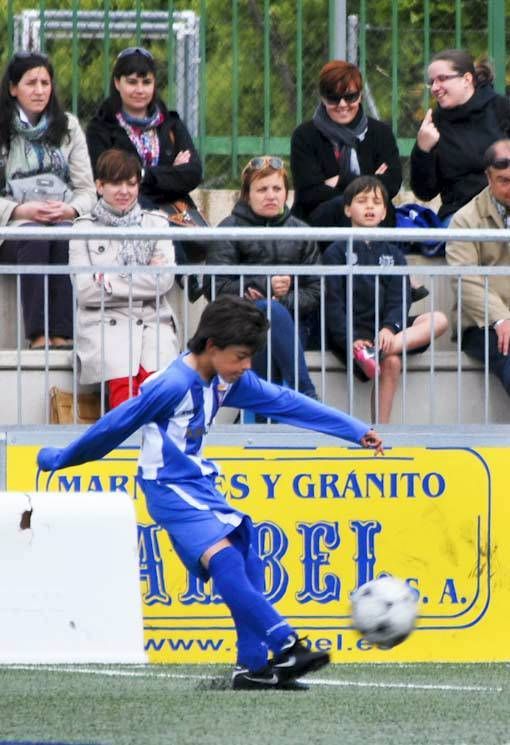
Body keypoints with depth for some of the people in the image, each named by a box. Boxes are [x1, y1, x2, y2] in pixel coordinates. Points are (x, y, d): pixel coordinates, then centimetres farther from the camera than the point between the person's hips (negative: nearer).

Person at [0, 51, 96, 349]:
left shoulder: (68, 128, 16)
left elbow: (88, 190, 10)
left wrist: (69, 210, -12)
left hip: (64, 223, 2)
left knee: (64, 237, -34)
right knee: (35, 237, -37)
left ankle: (63, 335, -40)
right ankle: (38, 335, -43)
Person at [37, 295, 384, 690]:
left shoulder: (227, 380, 2)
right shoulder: (172, 385, -22)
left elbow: (285, 402, 7)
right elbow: (116, 425, -13)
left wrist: (356, 430, 7)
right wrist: (60, 460, -3)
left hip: (199, 483, 9)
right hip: (170, 489, -9)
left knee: (247, 561, -1)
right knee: (225, 559, -23)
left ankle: (254, 665, -1)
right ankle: (286, 646, -31)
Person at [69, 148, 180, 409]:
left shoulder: (155, 223, 20)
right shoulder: (84, 229, 14)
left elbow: (165, 280, 6)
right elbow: (84, 290, 1)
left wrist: (111, 282, -1)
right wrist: (145, 277, 2)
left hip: (153, 322, 2)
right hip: (104, 325, -2)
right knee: (123, 380, -31)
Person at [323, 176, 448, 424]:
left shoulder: (393, 254, 18)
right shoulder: (337, 252, 6)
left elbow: (400, 300, 4)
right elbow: (333, 303, -3)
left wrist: (390, 328, -18)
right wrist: (350, 339, -20)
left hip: (385, 330, 5)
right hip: (351, 331, -5)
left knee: (439, 320, -22)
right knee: (391, 362, -33)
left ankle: (375, 351, -38)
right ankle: (381, 429, -33)